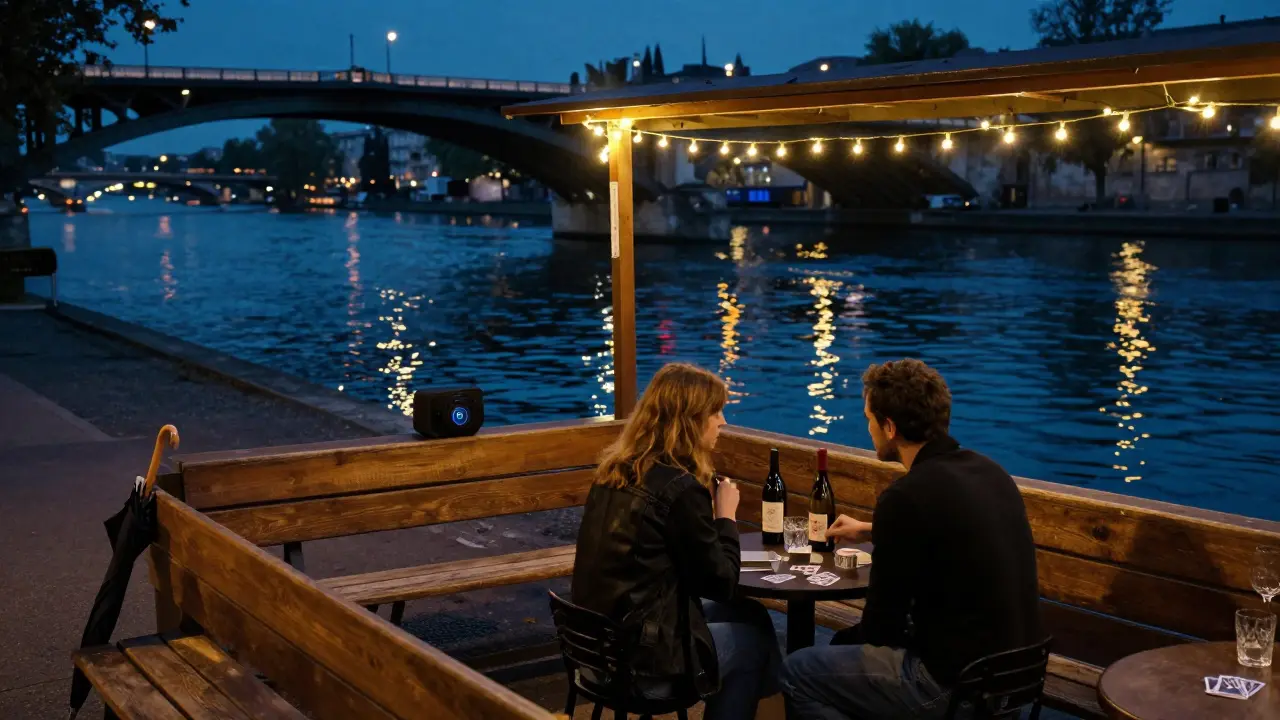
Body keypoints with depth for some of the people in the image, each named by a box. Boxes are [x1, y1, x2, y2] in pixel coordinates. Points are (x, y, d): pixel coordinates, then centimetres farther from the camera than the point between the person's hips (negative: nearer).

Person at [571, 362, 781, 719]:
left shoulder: (616, 471, 5)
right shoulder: (681, 487, -20)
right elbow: (721, 584, -11)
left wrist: (714, 517, 10)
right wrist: (726, 517, 1)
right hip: (638, 662, -8)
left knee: (751, 614, 21)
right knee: (756, 638, 17)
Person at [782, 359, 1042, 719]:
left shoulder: (906, 496, -21)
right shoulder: (988, 470, 4)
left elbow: (882, 624, -11)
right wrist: (871, 531, 40)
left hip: (956, 683, -8)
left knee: (798, 673, 7)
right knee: (849, 641, 26)